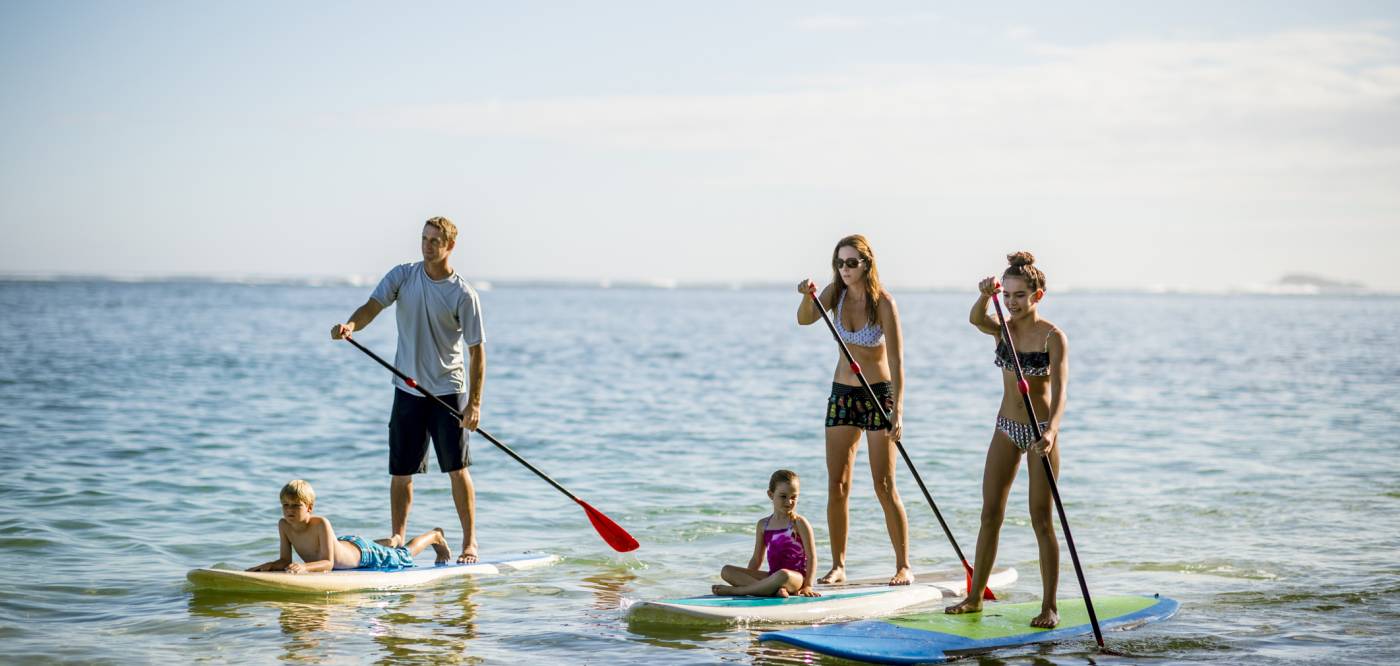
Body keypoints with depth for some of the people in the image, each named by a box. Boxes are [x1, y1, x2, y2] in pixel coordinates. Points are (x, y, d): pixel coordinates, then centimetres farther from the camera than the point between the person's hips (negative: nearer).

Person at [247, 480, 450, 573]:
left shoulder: (321, 525, -43)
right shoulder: (284, 525, -26)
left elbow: (328, 563, -46)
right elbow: (285, 560, -21)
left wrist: (304, 567, -64)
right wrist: (269, 565, -43)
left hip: (361, 552, -5)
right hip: (342, 544, 5)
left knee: (404, 555, 21)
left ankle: (435, 536, 48)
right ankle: (391, 542, 69)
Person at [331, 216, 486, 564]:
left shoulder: (463, 295, -10)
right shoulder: (403, 276, 0)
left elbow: (476, 350, -8)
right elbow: (372, 306, -11)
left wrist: (474, 402, -14)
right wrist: (351, 325, -34)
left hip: (449, 391, -3)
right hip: (408, 389, 3)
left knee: (457, 468, -2)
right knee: (401, 470, 7)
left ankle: (470, 541, 7)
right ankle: (397, 538, 17)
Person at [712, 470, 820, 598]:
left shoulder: (800, 523, -1)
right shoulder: (763, 524, 12)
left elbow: (811, 557, -4)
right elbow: (757, 559, 17)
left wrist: (807, 586, -13)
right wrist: (745, 577, 5)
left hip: (796, 577, -5)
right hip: (772, 576, 5)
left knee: (783, 575, -43)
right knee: (727, 571, -10)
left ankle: (735, 590, -27)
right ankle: (774, 589, -28)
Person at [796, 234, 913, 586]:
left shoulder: (883, 303, -17)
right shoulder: (836, 293, 0)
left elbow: (896, 362, -21)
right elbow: (805, 320, -13)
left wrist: (897, 413, -29)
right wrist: (808, 297, -35)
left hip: (879, 393, -5)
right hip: (842, 392, 5)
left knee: (884, 485, -6)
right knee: (837, 485, 3)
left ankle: (904, 566, 2)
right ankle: (837, 566, 9)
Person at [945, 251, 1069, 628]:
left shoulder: (1053, 337, -13)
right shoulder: (1004, 328, 3)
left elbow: (1059, 391, -24)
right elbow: (976, 319, -20)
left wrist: (1051, 431, -40)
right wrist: (985, 296, -41)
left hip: (1040, 429, -5)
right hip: (1007, 427, 5)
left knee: (1041, 519, -3)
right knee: (990, 513, 8)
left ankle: (1049, 606, 3)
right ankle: (975, 597, 17)